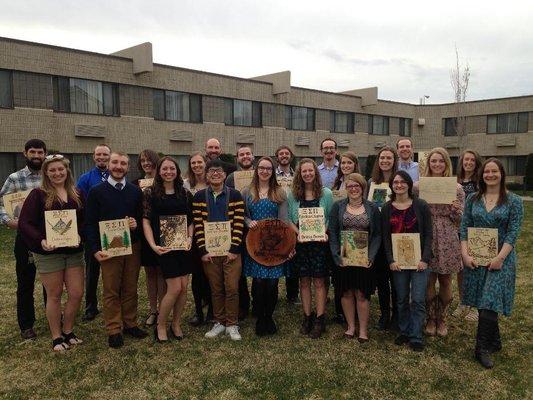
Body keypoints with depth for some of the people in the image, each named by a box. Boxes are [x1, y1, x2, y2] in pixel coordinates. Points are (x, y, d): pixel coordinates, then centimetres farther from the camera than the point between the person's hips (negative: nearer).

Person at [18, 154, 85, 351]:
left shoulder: (77, 194, 7)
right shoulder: (38, 194, -4)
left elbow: (85, 220, 8)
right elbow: (25, 223, -9)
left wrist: (80, 235, -12)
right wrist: (41, 241, -23)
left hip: (74, 251, 3)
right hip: (49, 253, -3)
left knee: (77, 294, 5)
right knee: (54, 295, 7)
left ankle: (68, 331, 27)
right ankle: (56, 337, 23)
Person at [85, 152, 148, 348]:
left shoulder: (135, 191, 8)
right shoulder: (97, 191, -1)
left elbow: (142, 217, 13)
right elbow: (90, 223, -3)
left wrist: (137, 223, -10)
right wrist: (95, 249, -11)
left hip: (133, 246, 3)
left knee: (130, 288, 10)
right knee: (111, 291, 4)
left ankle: (130, 324, 22)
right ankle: (114, 330, 14)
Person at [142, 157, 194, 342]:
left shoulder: (185, 193, 8)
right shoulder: (150, 193, -2)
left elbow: (191, 220, 12)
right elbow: (146, 221, -6)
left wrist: (189, 238, -5)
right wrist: (153, 245, -16)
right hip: (164, 246, -4)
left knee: (184, 287, 4)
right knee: (175, 288, -7)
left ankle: (176, 324, 24)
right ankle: (160, 326, 14)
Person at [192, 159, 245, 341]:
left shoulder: (235, 195, -1)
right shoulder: (199, 196, 3)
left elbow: (239, 224, -5)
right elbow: (197, 225, -1)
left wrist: (234, 249, -11)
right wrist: (203, 250, -7)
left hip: (231, 251, -1)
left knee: (232, 288, 0)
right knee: (216, 289, 10)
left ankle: (231, 325, 14)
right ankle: (219, 322, 24)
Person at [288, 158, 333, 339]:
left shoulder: (326, 193, 1)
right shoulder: (293, 195, 4)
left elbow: (331, 218, 3)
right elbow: (288, 218, 3)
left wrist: (325, 233, -13)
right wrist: (298, 233, -11)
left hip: (319, 242, -1)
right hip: (300, 243, 2)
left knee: (319, 282, 1)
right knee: (304, 281, 8)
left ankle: (320, 320, 10)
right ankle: (307, 317, 20)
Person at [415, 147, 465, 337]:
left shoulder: (456, 188, 2)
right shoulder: (418, 186, 0)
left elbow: (460, 219, 4)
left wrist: (455, 209, -16)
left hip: (447, 239, 1)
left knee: (445, 281, 9)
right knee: (429, 280, 6)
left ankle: (442, 319, 27)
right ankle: (431, 318, 24)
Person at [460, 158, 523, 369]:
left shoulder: (514, 201, -1)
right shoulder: (473, 199, 6)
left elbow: (513, 233, -7)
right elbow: (464, 228, 4)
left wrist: (500, 258, -17)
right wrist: (465, 254, -7)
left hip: (500, 258, -3)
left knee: (490, 303, -8)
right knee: (481, 303, 9)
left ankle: (483, 348, 4)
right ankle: (494, 342, 28)